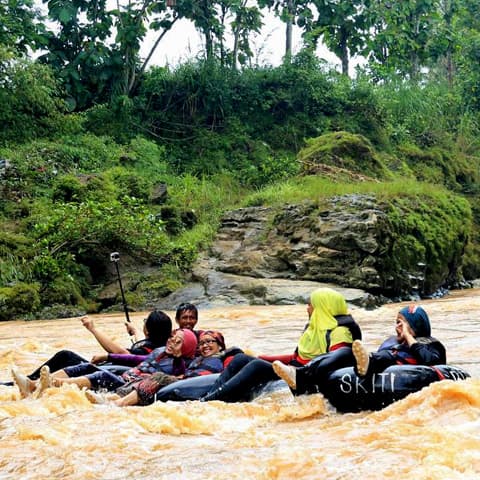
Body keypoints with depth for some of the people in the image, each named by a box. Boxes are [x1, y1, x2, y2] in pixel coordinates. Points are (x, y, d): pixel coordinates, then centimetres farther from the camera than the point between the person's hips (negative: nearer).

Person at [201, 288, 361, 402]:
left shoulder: (339, 332, -7)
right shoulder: (314, 327, 22)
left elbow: (331, 363, -21)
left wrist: (294, 370, -30)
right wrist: (260, 358, 14)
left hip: (309, 383, -10)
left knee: (257, 366, -26)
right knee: (240, 359, 0)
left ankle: (209, 401, -31)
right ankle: (208, 399, -14)